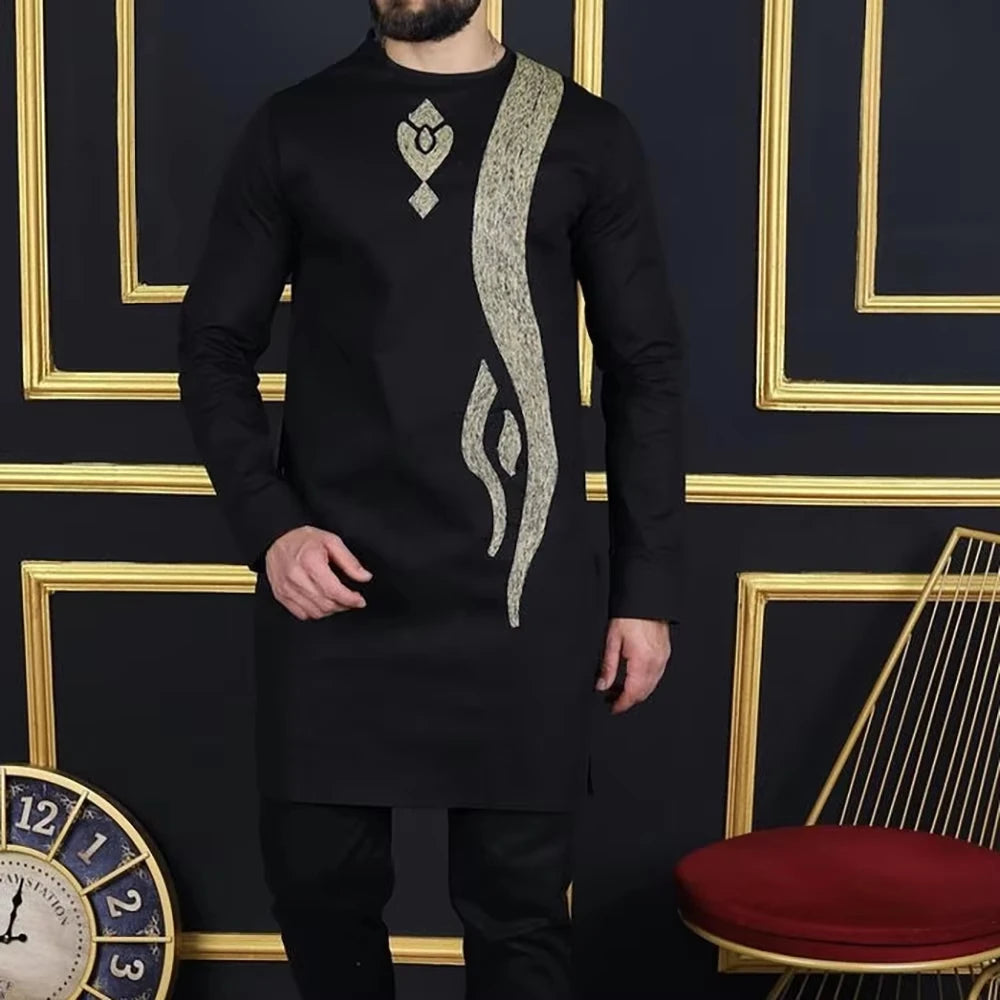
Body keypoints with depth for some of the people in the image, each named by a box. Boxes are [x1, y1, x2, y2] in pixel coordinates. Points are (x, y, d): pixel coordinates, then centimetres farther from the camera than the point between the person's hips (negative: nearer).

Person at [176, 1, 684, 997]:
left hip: (521, 593, -1)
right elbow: (215, 343, 7)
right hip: (333, 580, 1)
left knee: (515, 894, 4)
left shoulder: (585, 135, 4)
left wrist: (647, 586, 3)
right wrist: (267, 524, -7)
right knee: (319, 875, 7)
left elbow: (644, 370, 6)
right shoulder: (291, 128, 6)